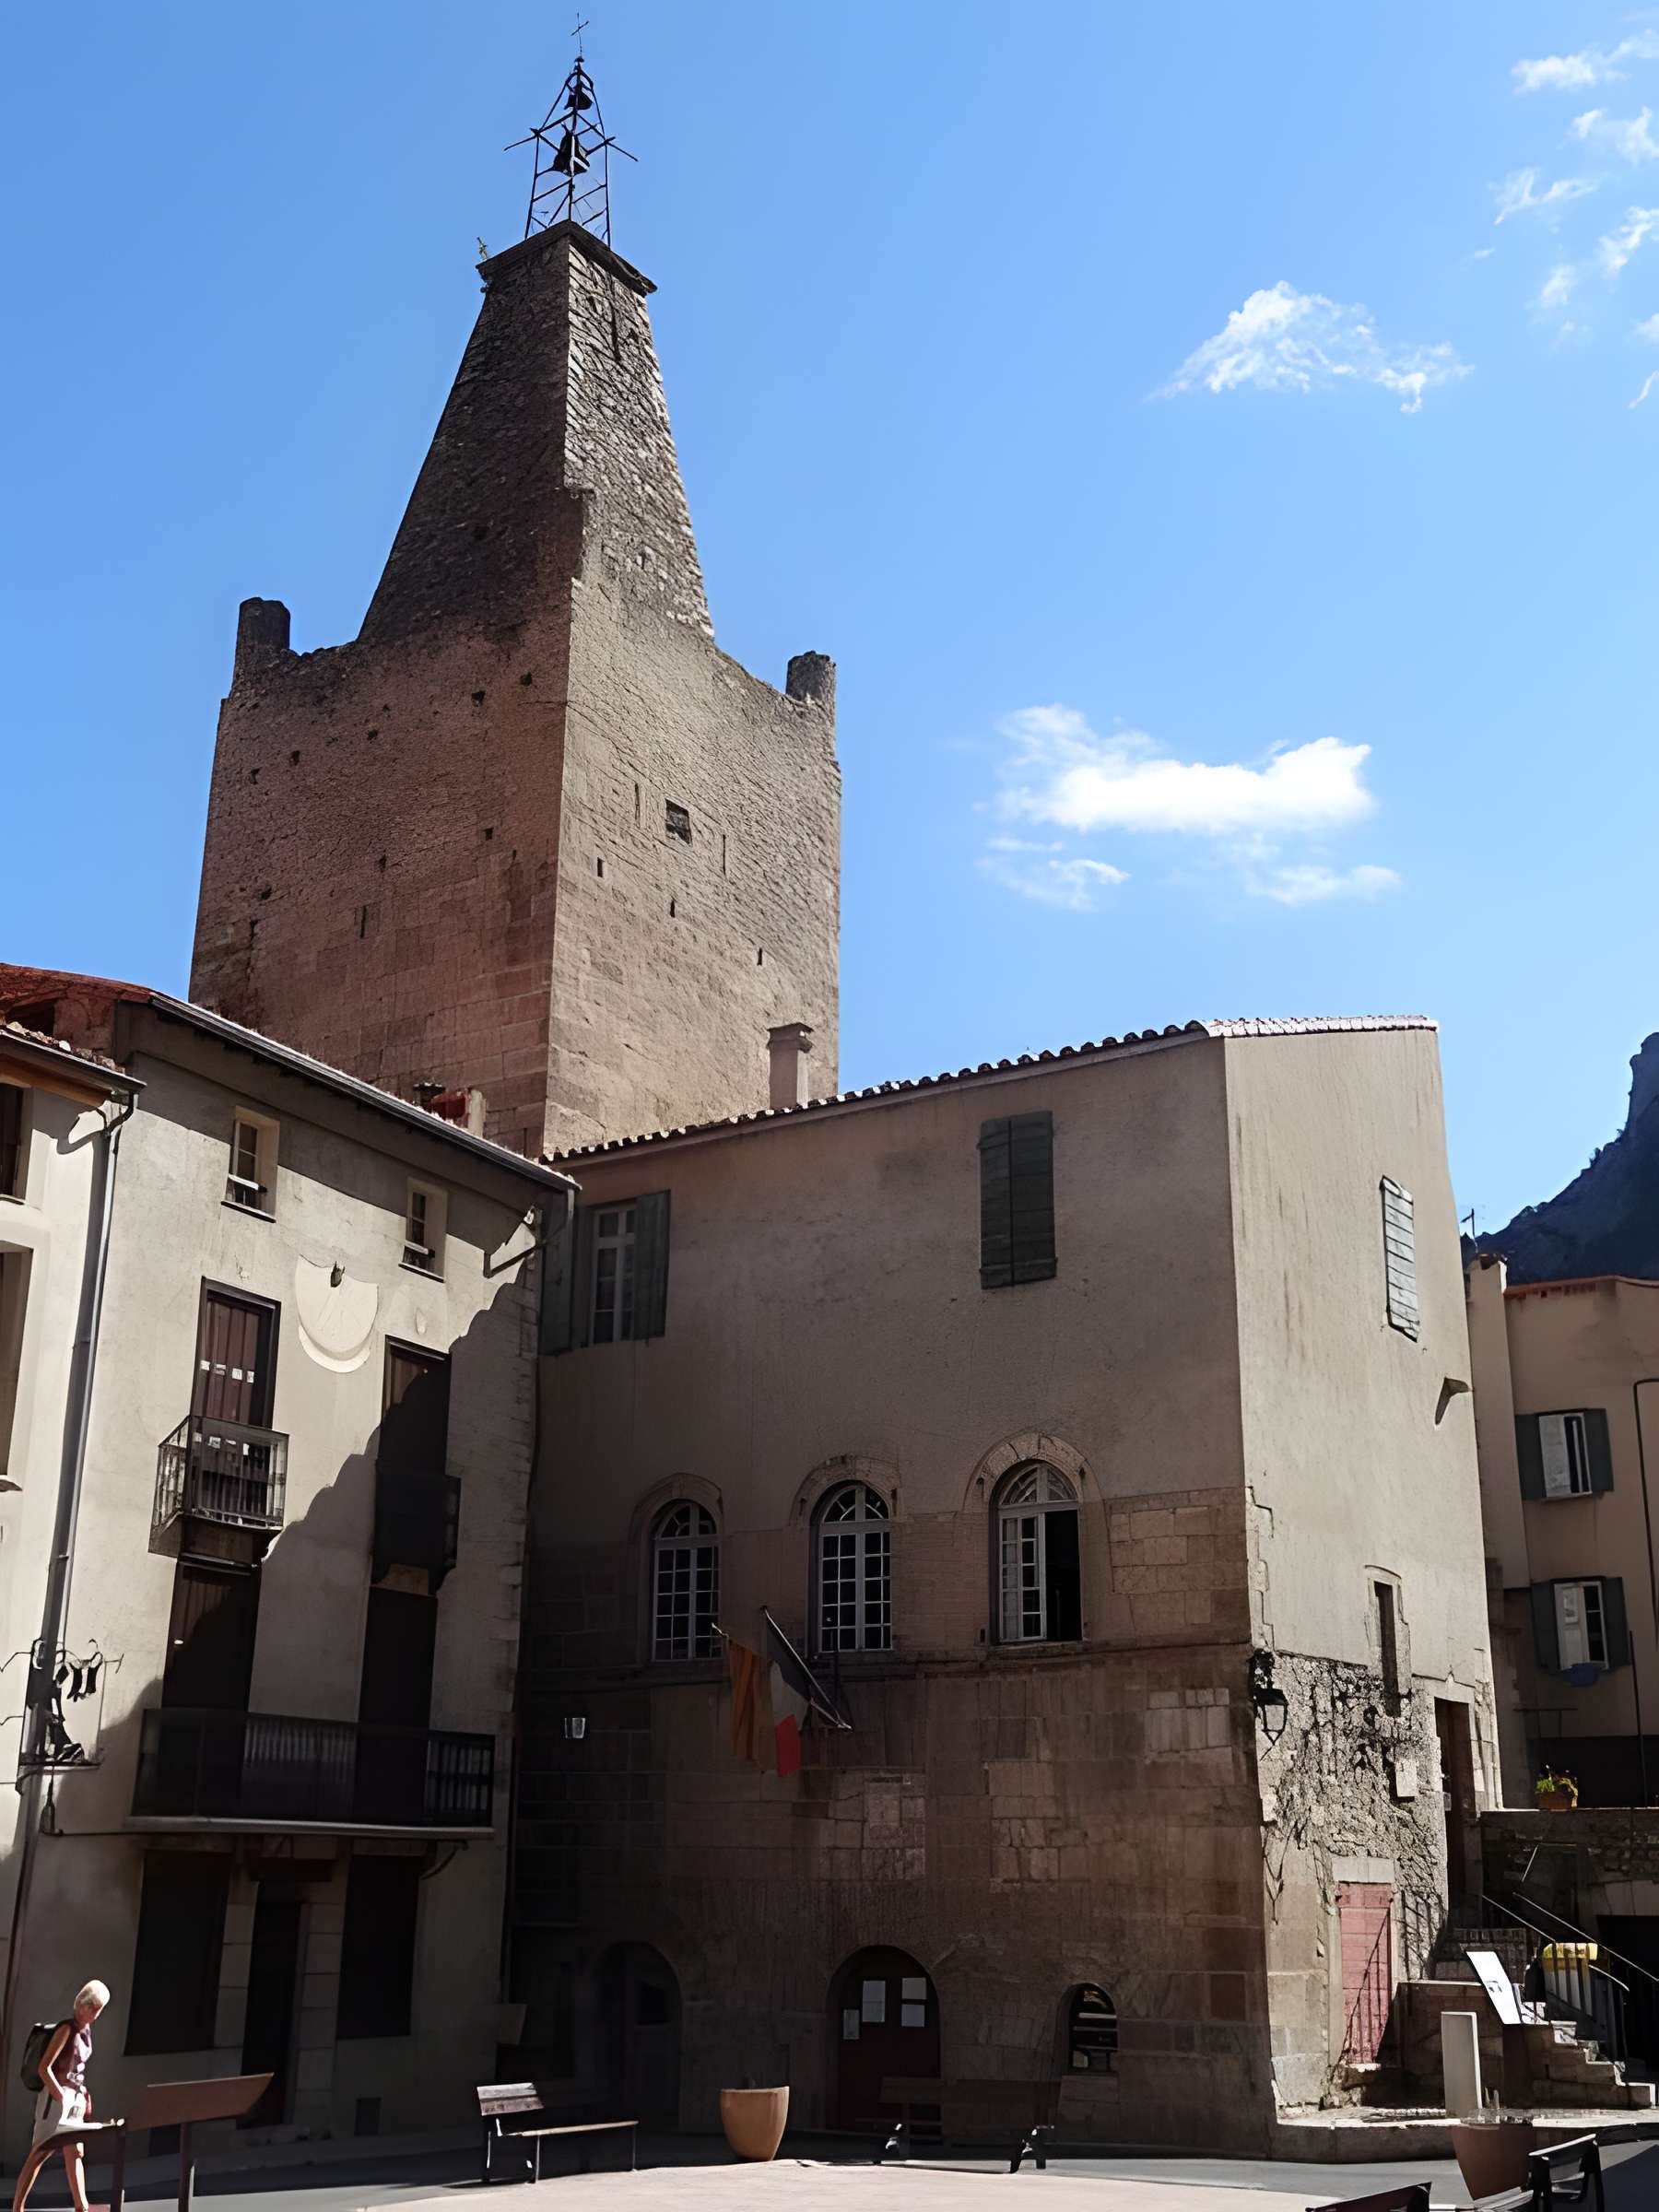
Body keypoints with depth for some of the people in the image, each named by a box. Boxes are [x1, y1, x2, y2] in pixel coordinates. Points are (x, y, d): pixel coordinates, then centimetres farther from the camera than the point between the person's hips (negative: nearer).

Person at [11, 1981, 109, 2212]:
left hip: (75, 2097, 8)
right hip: (56, 2096, -8)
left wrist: (82, 2096, 11)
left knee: (74, 2153, 7)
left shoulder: (86, 2030, 10)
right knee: (40, 2153, -7)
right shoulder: (67, 2028, -14)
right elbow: (44, 2067, -18)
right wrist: (61, 2097, -17)